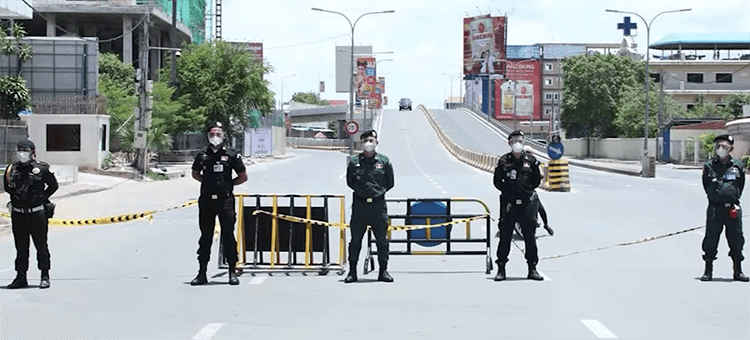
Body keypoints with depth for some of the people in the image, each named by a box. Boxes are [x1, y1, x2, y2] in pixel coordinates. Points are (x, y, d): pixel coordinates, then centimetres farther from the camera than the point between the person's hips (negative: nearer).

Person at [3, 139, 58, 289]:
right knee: (21, 247, 9)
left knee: (41, 246, 2)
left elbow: (53, 185, 7)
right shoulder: (12, 169, 4)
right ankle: (21, 277, 16)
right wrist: (16, 197, 8)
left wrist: (42, 198, 0)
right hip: (18, 214, 3)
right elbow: (7, 187, 19)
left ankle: (45, 277, 10)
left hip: (37, 213, -3)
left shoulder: (42, 168, -4)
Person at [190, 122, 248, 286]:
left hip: (225, 200, -2)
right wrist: (208, 182, 8)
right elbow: (195, 174, 21)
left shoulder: (231, 154, 0)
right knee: (205, 236, 6)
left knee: (228, 235, -2)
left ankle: (232, 272, 4)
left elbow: (243, 177, 7)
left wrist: (228, 184, 1)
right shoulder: (202, 155, 7)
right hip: (206, 199, 2)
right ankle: (202, 273, 10)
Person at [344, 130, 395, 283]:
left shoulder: (384, 161, 3)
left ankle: (383, 271, 12)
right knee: (355, 240, 2)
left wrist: (379, 192, 6)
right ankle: (352, 272, 8)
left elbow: (390, 183, 12)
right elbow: (350, 182, 12)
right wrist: (362, 191, 6)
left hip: (378, 204, 0)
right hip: (359, 204, 0)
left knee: (382, 240, 4)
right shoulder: (354, 161, 2)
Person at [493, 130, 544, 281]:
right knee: (505, 236, -1)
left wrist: (527, 190, 5)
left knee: (530, 237, 5)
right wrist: (509, 191, 2)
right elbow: (497, 181, 7)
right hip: (509, 204, -1)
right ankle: (501, 270, 7)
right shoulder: (504, 161, 1)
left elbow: (537, 180, 12)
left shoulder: (530, 160, 4)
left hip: (528, 203, 1)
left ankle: (532, 269, 13)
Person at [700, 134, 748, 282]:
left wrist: (734, 200, 8)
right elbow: (706, 186, 9)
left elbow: (741, 185, 13)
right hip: (715, 208, -1)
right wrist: (715, 199, 6)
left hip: (733, 209, 1)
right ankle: (708, 271, 11)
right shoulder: (709, 165, 2)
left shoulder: (737, 165, 4)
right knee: (711, 240, 1)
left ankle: (738, 271, 18)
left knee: (736, 239, 7)